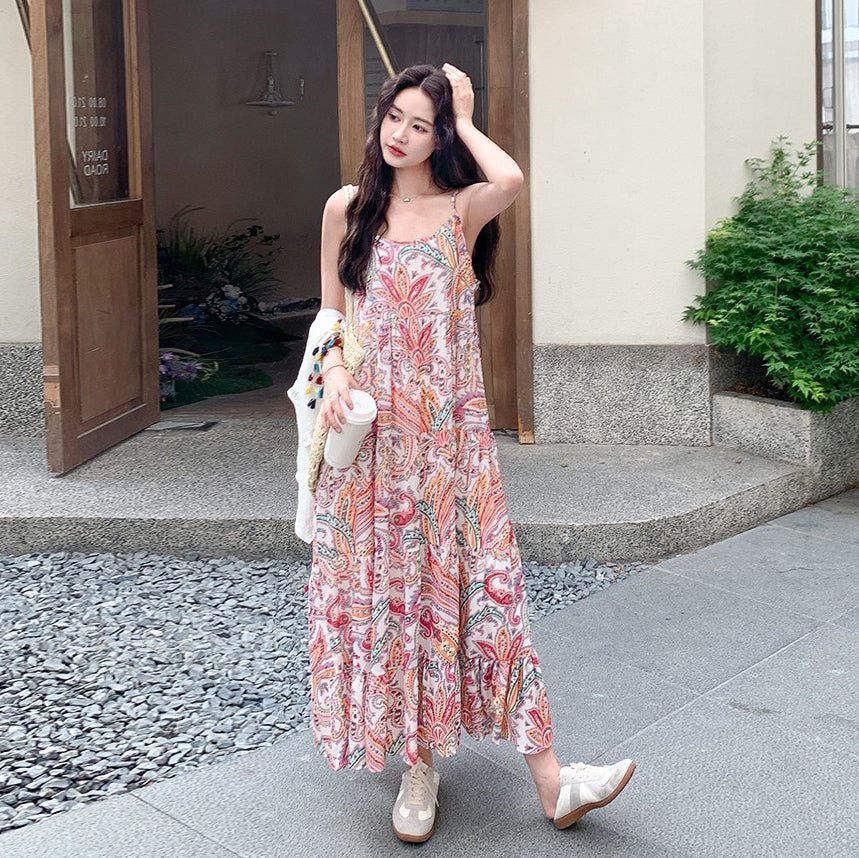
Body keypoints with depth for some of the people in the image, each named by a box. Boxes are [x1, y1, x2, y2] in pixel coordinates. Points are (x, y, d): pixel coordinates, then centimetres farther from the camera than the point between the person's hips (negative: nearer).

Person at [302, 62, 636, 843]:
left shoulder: (462, 209, 0)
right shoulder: (348, 209, 7)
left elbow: (511, 180, -24)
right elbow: (331, 315, 12)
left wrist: (463, 120, -7)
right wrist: (334, 374, -8)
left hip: (449, 430, -2)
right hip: (371, 432, 2)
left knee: (479, 583, -5)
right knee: (382, 591, 3)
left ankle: (551, 782, -3)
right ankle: (418, 766, 16)